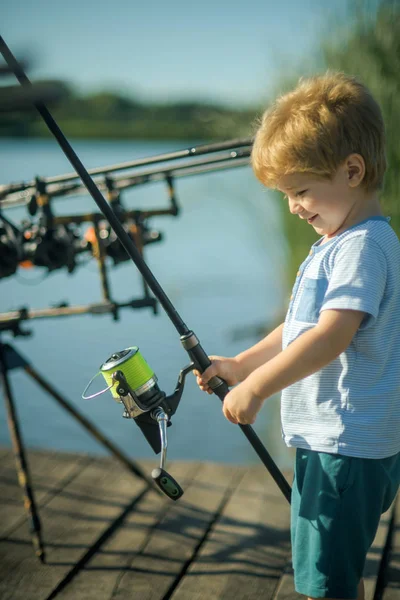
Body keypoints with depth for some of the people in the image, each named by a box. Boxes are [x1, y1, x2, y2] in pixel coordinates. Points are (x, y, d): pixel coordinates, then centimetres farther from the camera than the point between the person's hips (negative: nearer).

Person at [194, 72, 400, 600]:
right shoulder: (335, 243, 15)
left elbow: (332, 334, -30)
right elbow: (300, 328, 21)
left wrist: (257, 386, -25)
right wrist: (240, 365, 13)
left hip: (347, 446, -11)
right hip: (331, 439, 11)